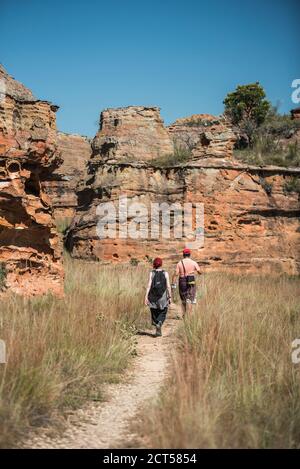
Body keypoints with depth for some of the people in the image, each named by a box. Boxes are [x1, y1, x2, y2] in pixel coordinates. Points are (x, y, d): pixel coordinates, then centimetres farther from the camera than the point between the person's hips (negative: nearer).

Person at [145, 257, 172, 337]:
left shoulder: (152, 273, -2)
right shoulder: (165, 273, -2)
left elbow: (149, 285, -8)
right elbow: (168, 286, -4)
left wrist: (146, 297, -8)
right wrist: (170, 297, 4)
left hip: (153, 297, 1)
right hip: (162, 297, -1)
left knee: (154, 312, 14)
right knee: (162, 313, 9)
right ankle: (159, 324, -18)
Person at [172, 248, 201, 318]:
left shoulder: (179, 263, -2)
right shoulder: (194, 263, -3)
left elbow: (176, 274, -7)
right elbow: (199, 272, -3)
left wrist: (173, 284, -7)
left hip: (182, 283, 1)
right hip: (191, 282, -1)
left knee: (183, 300, 16)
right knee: (190, 299, 0)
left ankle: (184, 314, 17)